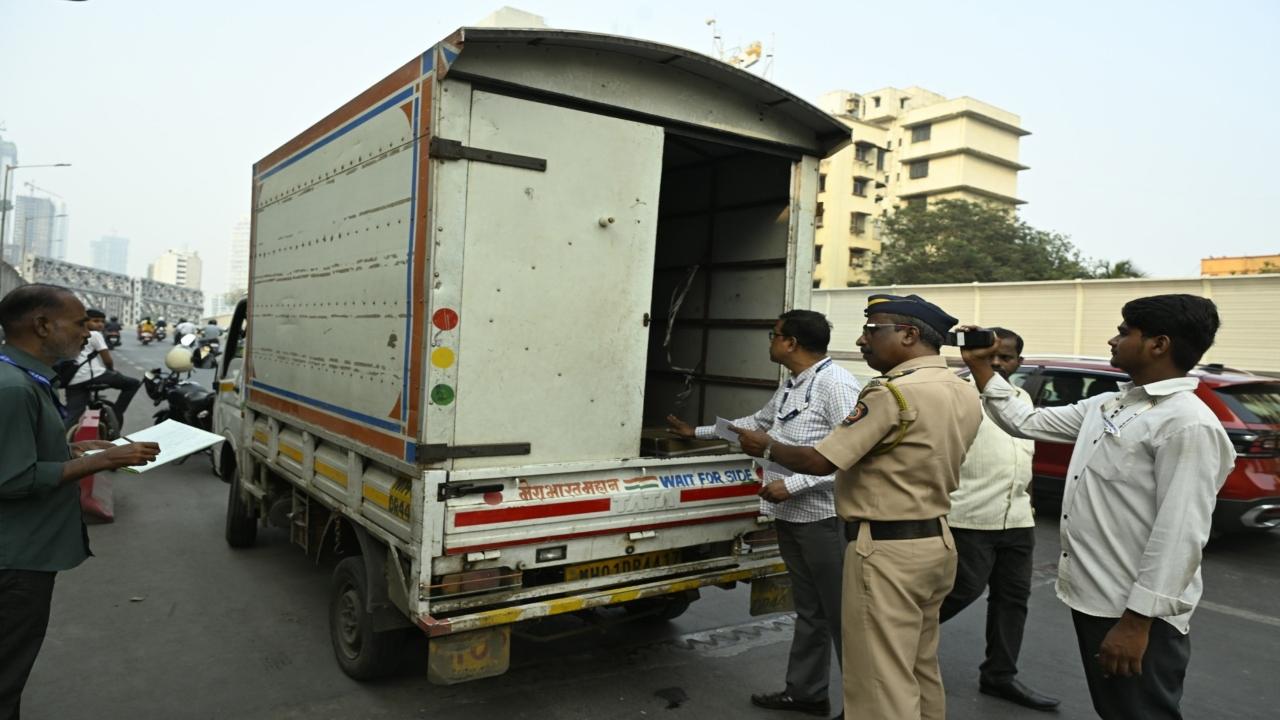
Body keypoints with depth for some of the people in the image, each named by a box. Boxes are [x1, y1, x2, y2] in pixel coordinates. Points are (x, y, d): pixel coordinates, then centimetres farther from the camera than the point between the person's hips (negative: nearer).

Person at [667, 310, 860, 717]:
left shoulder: (836, 385, -17)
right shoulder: (789, 387, 13)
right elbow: (757, 422, 29)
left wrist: (792, 485, -22)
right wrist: (697, 432, 35)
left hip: (824, 517, -9)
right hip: (790, 516, 9)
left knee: (841, 614, 2)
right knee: (808, 610, 19)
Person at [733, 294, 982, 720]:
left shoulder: (894, 392, -20)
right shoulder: (964, 393, 8)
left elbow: (821, 461, -19)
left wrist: (766, 448, -3)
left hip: (888, 550, -9)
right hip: (936, 540, 9)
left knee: (883, 683, 0)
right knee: (920, 670, 22)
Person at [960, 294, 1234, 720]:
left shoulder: (1188, 423, -19)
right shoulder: (1107, 406, 9)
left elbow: (1181, 534, -23)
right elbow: (1025, 423, 17)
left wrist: (1137, 621, -23)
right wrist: (980, 367, 11)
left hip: (1134, 612, -9)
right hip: (1093, 598, 9)